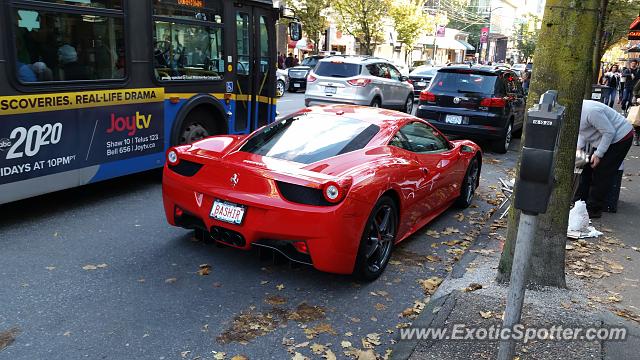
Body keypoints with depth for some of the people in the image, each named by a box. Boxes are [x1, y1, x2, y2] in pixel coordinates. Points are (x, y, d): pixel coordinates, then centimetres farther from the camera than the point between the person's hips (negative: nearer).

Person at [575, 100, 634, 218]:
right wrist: (579, 148, -3)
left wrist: (598, 154, -23)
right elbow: (582, 132, 9)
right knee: (587, 170, 9)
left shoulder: (590, 111, -34)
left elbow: (609, 132, -27)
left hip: (619, 138, -9)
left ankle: (594, 209, -1)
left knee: (601, 174, -8)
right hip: (602, 139, 9)